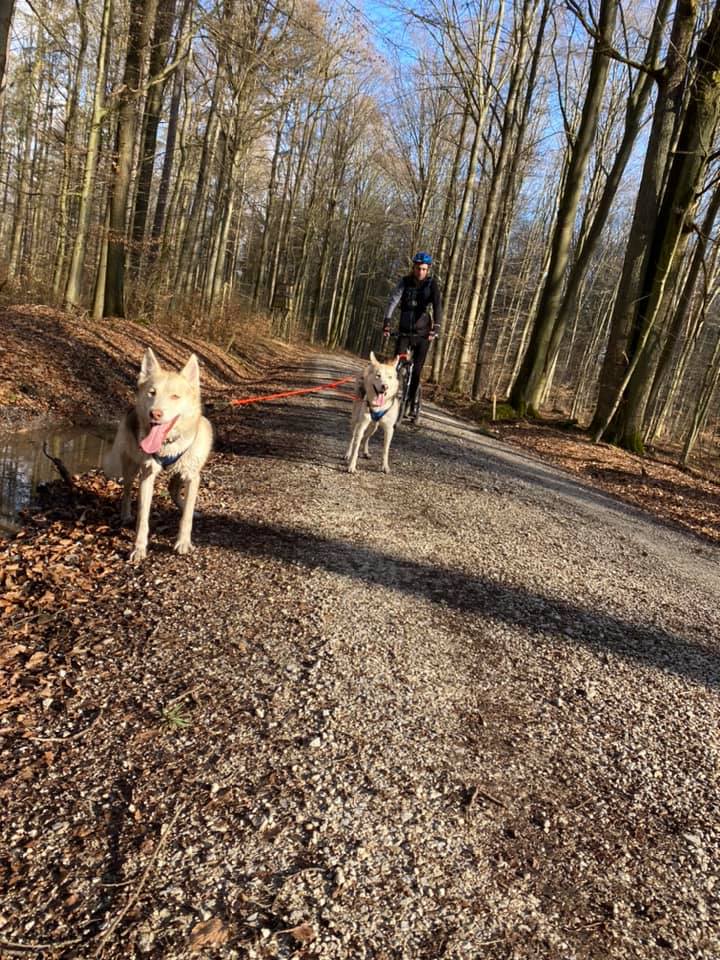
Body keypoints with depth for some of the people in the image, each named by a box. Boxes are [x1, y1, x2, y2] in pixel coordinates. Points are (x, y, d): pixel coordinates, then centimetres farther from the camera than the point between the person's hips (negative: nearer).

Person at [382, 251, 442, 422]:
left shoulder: (432, 284, -5)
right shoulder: (405, 282, -2)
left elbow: (438, 306, -18)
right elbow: (393, 301, -14)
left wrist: (436, 328, -34)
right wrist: (386, 322, -30)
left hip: (423, 333, -2)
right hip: (404, 331, 2)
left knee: (416, 370, -4)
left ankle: (414, 404, 7)